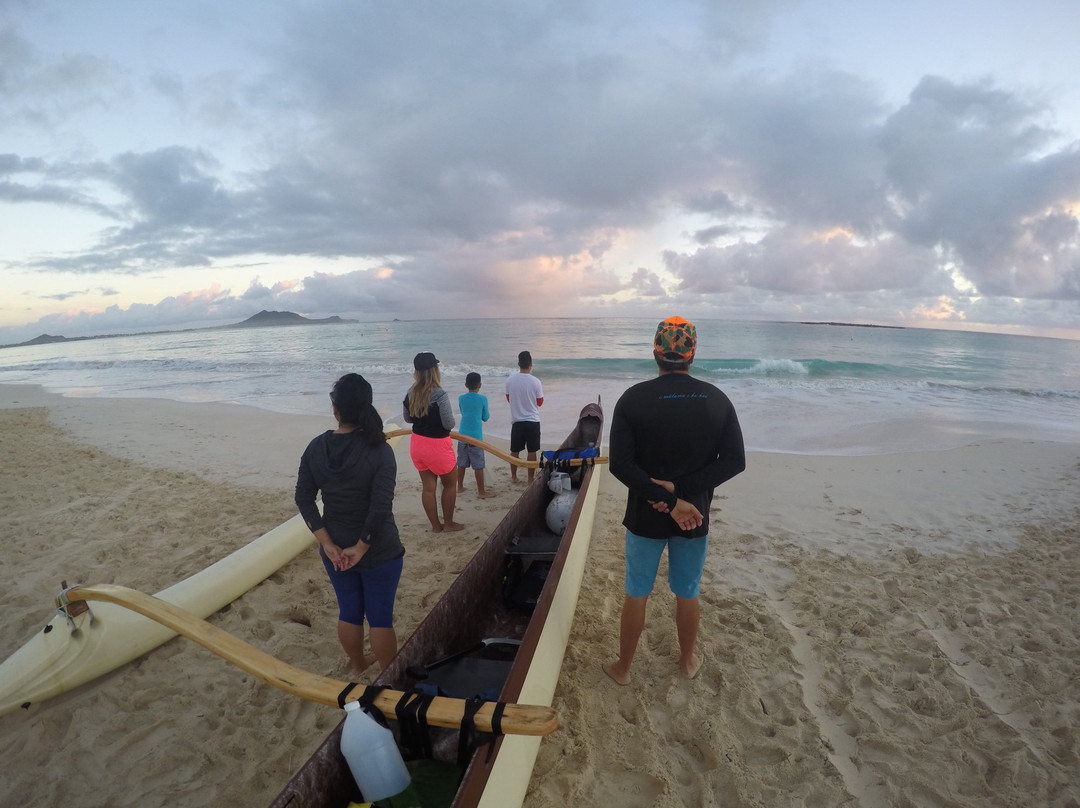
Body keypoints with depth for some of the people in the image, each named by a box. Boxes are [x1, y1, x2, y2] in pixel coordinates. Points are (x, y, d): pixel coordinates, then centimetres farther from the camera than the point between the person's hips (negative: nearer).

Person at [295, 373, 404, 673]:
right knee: (380, 616, 12)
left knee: (349, 611, 22)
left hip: (335, 550, 4)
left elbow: (303, 499, -6)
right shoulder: (378, 450, -20)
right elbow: (381, 507, -25)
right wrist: (361, 547, -14)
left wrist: (327, 544, -6)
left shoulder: (316, 447, -7)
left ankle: (359, 665, 45)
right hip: (378, 552, -4)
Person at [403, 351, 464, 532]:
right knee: (450, 483, 16)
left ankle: (436, 525, 25)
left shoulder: (411, 393, -2)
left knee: (428, 487, 15)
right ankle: (448, 523, 25)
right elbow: (449, 424, -19)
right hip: (437, 445, -6)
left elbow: (407, 418, 11)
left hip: (417, 443, 6)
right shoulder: (440, 395, -23)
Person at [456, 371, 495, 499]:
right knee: (478, 465, 0)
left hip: (462, 436, 4)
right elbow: (485, 418, 3)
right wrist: (488, 414, 22)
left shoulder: (461, 398, 3)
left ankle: (460, 487, 27)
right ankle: (481, 492, 5)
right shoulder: (482, 399, -7)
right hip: (476, 437, -4)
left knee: (461, 463, 15)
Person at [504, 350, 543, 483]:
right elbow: (540, 402, -2)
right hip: (533, 421, -2)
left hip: (517, 421, 2)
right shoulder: (535, 382, -13)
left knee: (515, 451, 14)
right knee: (532, 451, 7)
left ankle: (513, 476, 26)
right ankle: (531, 478, 13)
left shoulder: (510, 380, -6)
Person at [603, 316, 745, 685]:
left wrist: (669, 500, -18)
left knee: (636, 594, 15)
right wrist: (679, 488, -16)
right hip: (696, 517, 2)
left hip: (645, 516, -1)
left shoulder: (634, 398, -15)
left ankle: (622, 667, 32)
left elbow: (620, 465, -19)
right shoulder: (716, 400, -7)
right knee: (688, 594, 21)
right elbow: (734, 461, -10)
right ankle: (688, 661, 42)